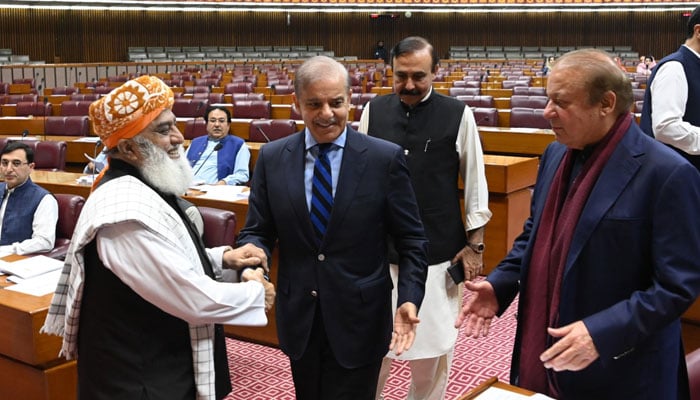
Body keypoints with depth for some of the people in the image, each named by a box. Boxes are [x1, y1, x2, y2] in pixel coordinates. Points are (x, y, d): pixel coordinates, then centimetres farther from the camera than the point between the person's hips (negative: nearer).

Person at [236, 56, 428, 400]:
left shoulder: (385, 158, -8)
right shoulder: (272, 158, -1)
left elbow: (411, 241, -4)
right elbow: (257, 232, 3)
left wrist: (409, 299, -18)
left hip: (359, 320, -3)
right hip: (298, 319, 3)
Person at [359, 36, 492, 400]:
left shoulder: (457, 114, -5)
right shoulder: (373, 111, 1)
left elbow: (475, 182, 0)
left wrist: (475, 244, 1)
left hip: (439, 250, -1)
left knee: (434, 342, 11)